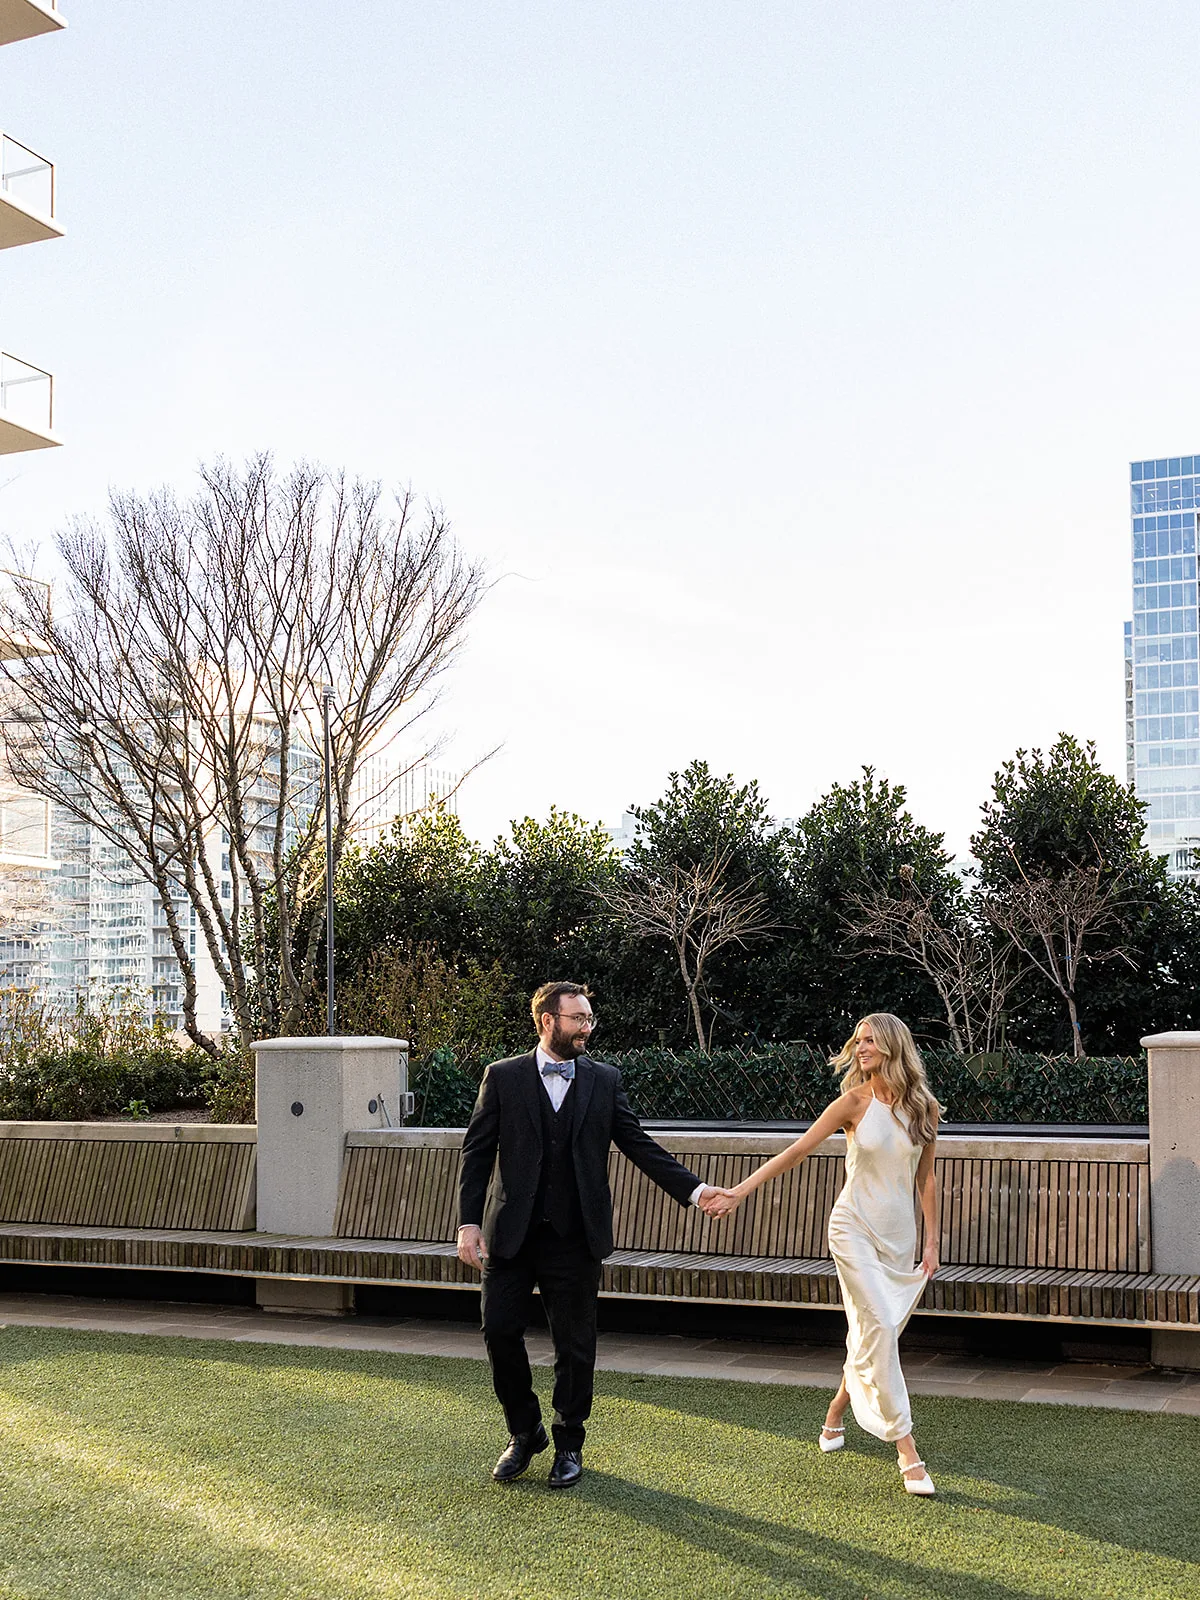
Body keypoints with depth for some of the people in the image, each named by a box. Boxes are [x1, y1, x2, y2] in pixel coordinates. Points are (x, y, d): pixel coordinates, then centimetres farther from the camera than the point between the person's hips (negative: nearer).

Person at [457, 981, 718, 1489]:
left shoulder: (604, 1080, 6)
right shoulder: (503, 1077, 2)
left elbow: (639, 1144, 5)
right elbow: (477, 1152, 1)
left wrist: (692, 1189, -6)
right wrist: (469, 1222, -8)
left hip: (575, 1238, 1)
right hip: (510, 1234, -1)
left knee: (575, 1346, 6)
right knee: (500, 1331, 1)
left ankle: (568, 1444, 23)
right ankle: (525, 1434, 23)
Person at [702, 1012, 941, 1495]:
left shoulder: (923, 1108, 2)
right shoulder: (855, 1101, -7)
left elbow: (925, 1180, 9)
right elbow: (796, 1151, -8)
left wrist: (931, 1244, 7)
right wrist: (739, 1191, -13)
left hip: (900, 1237, 4)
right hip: (855, 1228, -4)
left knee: (872, 1335, 10)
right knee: (880, 1327, -15)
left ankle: (835, 1414, 35)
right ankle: (905, 1449, -12)